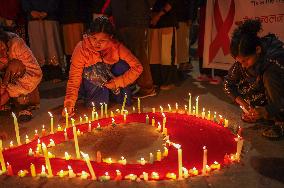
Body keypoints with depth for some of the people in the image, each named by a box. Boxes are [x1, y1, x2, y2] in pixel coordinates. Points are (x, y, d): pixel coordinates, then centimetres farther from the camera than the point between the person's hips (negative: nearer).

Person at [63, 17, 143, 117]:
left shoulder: (116, 47, -23)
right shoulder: (81, 48, -26)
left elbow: (137, 67, -23)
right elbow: (74, 78, -24)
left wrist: (117, 82, -25)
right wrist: (69, 103, -37)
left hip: (110, 83, 2)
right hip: (90, 84, -1)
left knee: (123, 65, -25)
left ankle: (124, 100, -4)